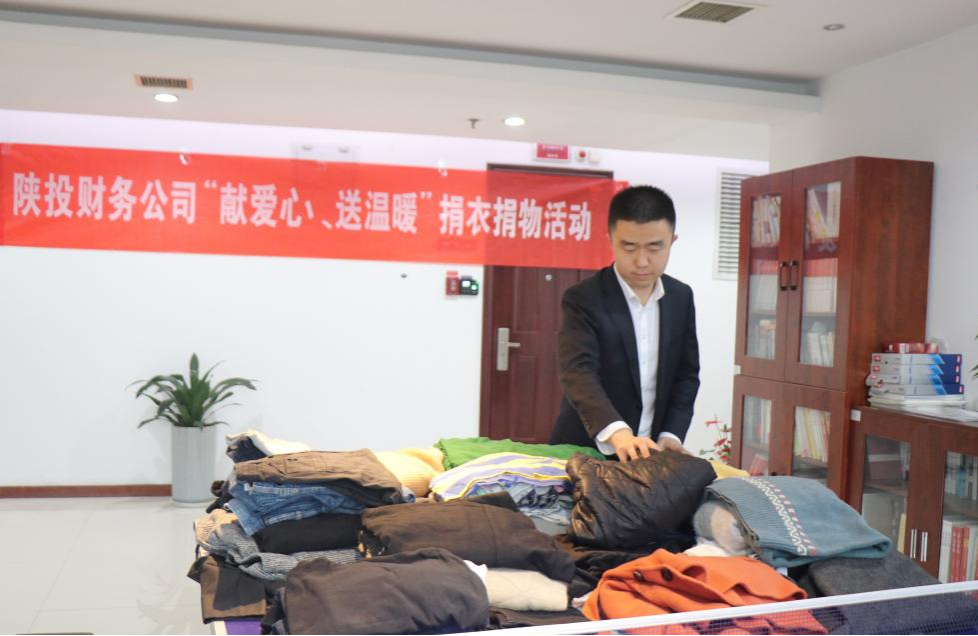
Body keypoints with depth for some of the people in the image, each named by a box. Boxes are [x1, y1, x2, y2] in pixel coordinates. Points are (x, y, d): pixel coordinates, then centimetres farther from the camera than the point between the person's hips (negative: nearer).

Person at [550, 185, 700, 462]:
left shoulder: (681, 297, 1)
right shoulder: (583, 300, -15)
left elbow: (686, 374, 6)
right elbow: (578, 373, -28)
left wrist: (671, 435, -8)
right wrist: (617, 433, -42)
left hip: (651, 451, 4)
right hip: (585, 452, -4)